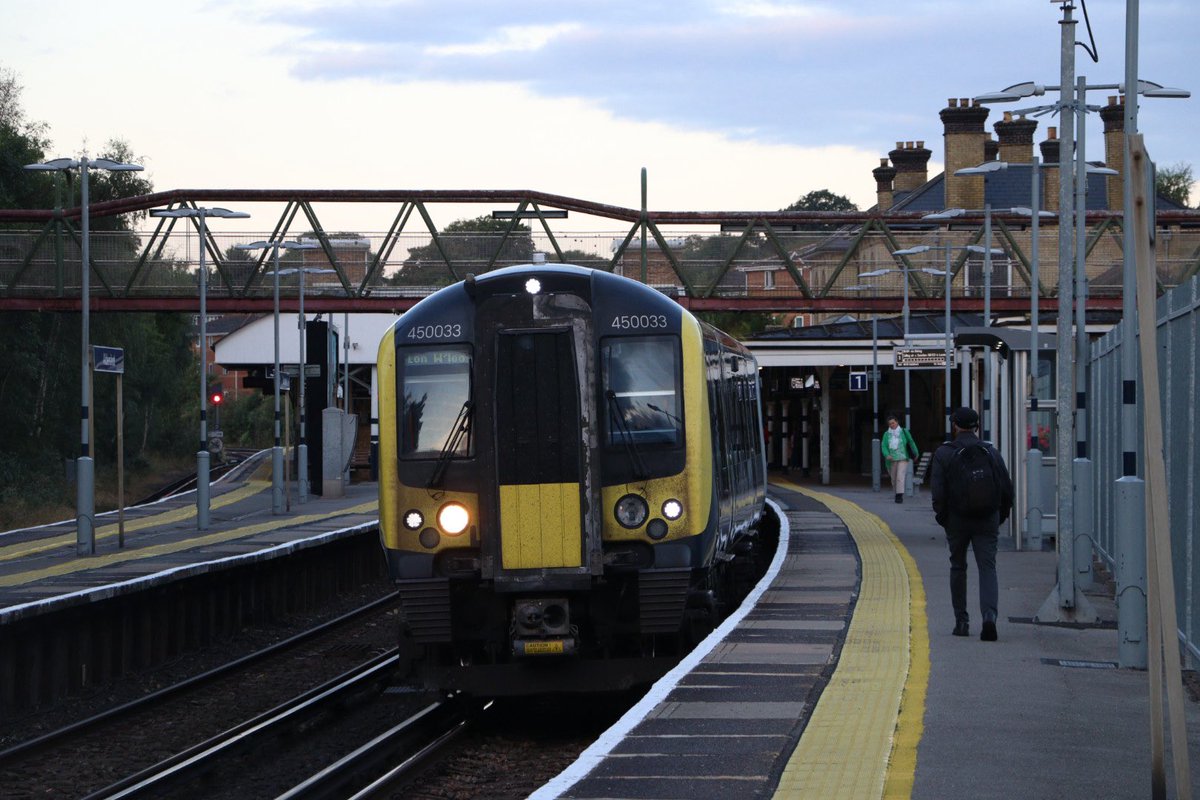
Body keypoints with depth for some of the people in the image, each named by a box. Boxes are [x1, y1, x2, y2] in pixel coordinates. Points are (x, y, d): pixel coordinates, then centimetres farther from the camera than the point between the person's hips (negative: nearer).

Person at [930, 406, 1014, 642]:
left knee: (958, 568, 15)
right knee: (987, 568, -1)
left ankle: (961, 622, 18)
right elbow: (1007, 488, 2)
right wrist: (1000, 516, 14)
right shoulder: (991, 453, 4)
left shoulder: (944, 454, -5)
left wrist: (942, 517, 2)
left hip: (957, 521, -1)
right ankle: (989, 615, -24)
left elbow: (938, 491, -11)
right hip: (988, 521, 1)